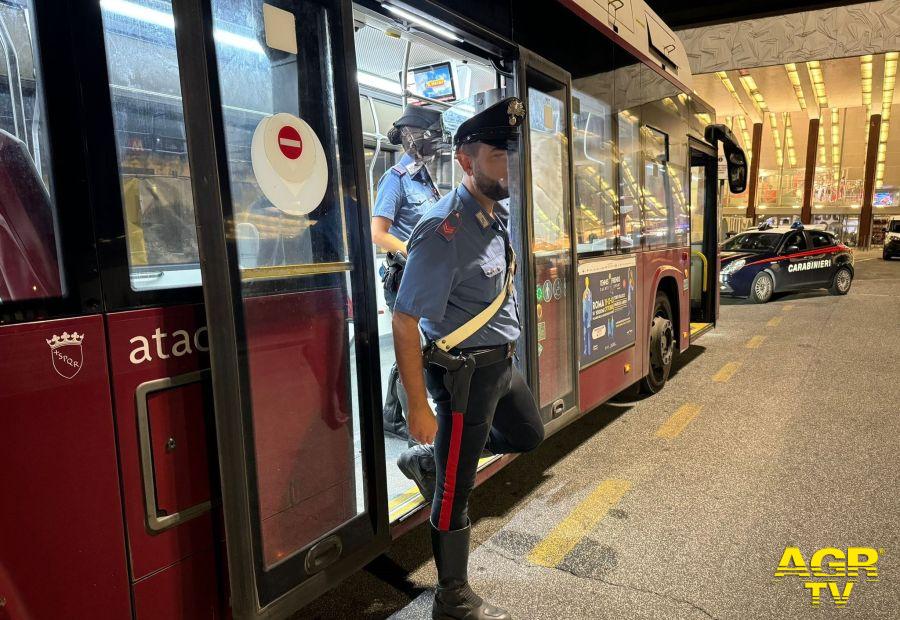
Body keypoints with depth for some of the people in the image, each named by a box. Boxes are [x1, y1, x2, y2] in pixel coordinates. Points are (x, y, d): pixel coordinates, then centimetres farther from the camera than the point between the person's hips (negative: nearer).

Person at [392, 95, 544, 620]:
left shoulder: (495, 216, 4)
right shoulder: (446, 231, -25)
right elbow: (405, 322, -24)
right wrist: (418, 406, -22)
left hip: (502, 362, 9)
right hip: (466, 372, -9)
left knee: (529, 436, 28)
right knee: (456, 492, 6)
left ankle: (428, 460, 37)